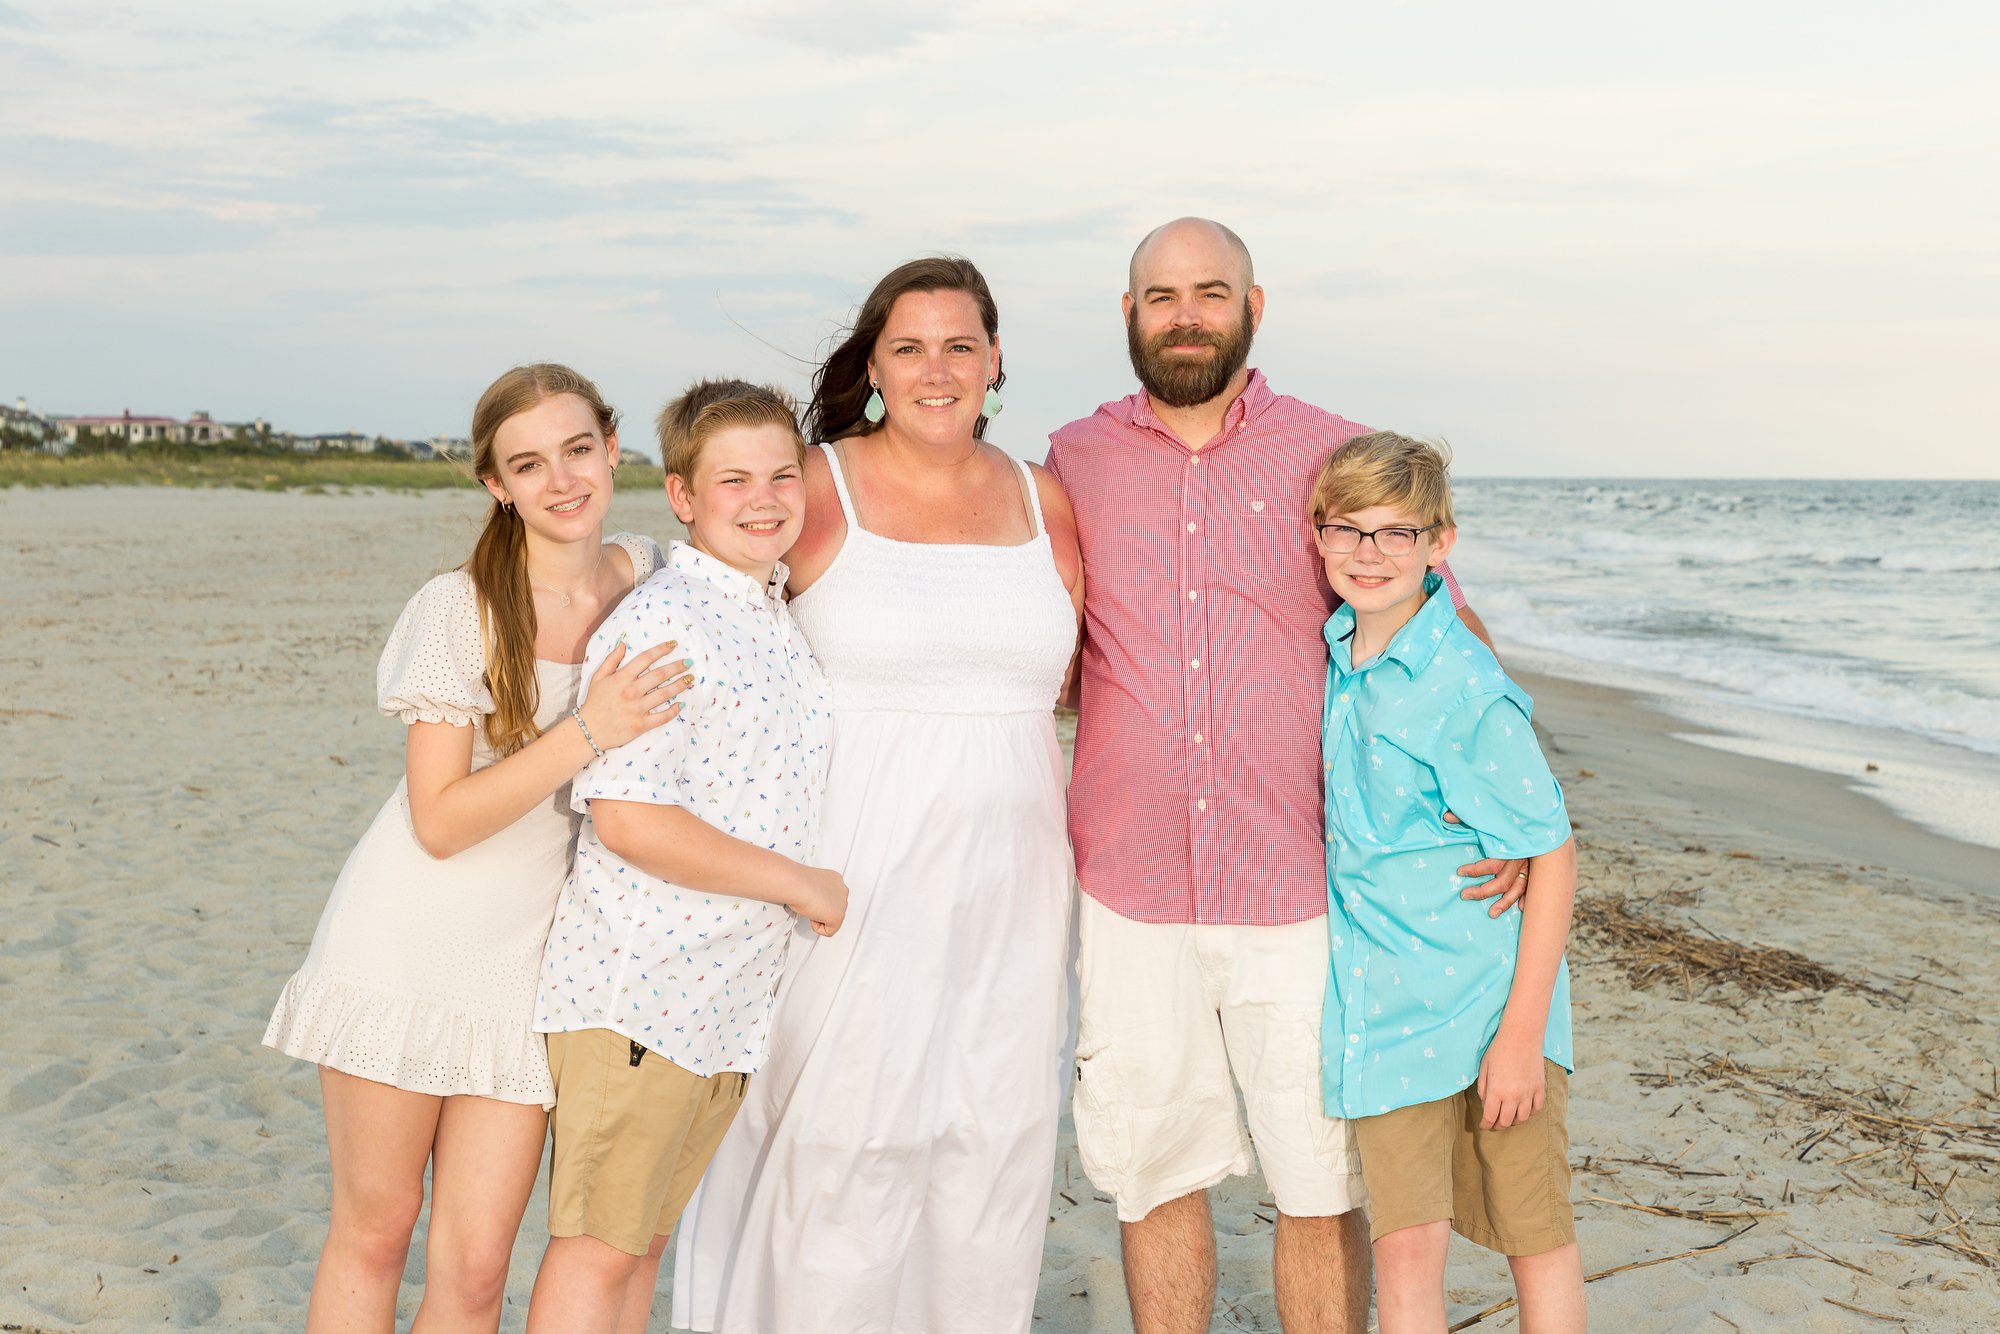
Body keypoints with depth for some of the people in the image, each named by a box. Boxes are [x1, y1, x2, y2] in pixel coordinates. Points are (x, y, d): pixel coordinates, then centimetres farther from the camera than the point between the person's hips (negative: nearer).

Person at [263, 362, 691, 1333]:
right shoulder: (459, 608, -14)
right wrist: (587, 732, -25)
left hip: (529, 957, 3)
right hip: (408, 944, -3)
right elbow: (440, 822, -16)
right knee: (373, 1228, 10)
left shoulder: (650, 575, 1)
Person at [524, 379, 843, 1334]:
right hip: (635, 988, -8)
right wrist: (802, 886, -16)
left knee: (646, 1237, 17)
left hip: (731, 996, 8)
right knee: (597, 1246, 1)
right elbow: (629, 820, -23)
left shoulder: (781, 626, 13)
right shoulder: (659, 622, -15)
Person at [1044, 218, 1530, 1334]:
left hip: (1298, 894, -1)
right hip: (1132, 895, 2)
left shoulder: (1337, 458, 1)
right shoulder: (1073, 462, 6)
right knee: (1154, 1177, 12)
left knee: (1322, 1183, 8)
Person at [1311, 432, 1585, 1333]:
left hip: (1492, 997, -4)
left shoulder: (1467, 692, -17)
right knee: (1405, 1242, 1)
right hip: (1386, 1008, 5)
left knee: (1536, 1235, 11)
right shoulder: (1335, 658, 4)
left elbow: (1553, 851, -15)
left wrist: (1523, 1031, -17)